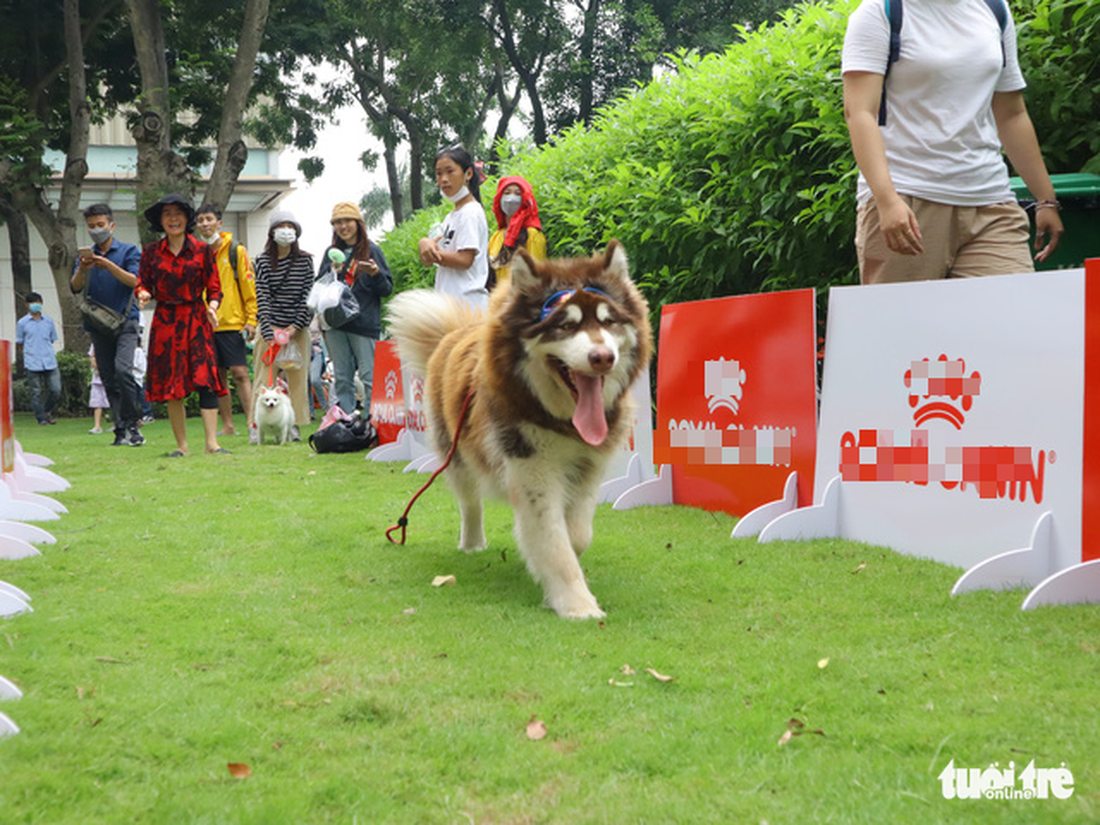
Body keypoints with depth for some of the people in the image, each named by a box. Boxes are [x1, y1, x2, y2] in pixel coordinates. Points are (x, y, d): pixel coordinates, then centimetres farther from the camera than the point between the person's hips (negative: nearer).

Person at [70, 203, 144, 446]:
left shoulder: (129, 251, 3)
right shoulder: (86, 255, 14)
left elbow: (136, 281, -11)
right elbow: (75, 288, 3)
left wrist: (109, 266, -22)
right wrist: (82, 269, -17)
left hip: (125, 320, -4)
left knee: (122, 368, -23)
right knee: (109, 380, 3)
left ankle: (132, 425, -13)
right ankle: (121, 431, 6)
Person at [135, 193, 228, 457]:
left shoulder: (202, 250, 5)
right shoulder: (151, 252, 7)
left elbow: (214, 287, 7)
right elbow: (142, 284, 9)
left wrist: (212, 306, -12)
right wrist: (144, 295, -14)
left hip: (196, 320, -1)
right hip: (165, 322, 1)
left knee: (205, 379, -12)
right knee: (171, 385, 2)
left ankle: (211, 442, -14)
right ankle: (182, 445, 8)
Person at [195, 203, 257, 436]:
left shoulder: (236, 251, 2)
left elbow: (249, 287, 0)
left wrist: (251, 320, -7)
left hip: (232, 323, -4)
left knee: (239, 373, -9)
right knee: (217, 376, 6)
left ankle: (251, 422, -9)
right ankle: (227, 425, 11)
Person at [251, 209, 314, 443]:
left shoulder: (305, 260, 4)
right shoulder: (263, 261, -1)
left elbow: (308, 296, 1)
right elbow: (262, 298, -7)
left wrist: (296, 326, -10)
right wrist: (269, 334, -16)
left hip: (298, 327, 2)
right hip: (271, 327, -2)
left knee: (298, 377, 3)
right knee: (264, 376, -4)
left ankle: (294, 425, 8)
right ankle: (256, 426, -1)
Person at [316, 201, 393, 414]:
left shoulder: (371, 250, 3)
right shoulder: (331, 253, 14)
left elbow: (387, 289, 1)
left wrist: (375, 273, -19)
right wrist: (331, 275, -4)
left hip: (364, 323, -4)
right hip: (335, 324, 4)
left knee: (369, 377, -6)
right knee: (342, 378, 6)